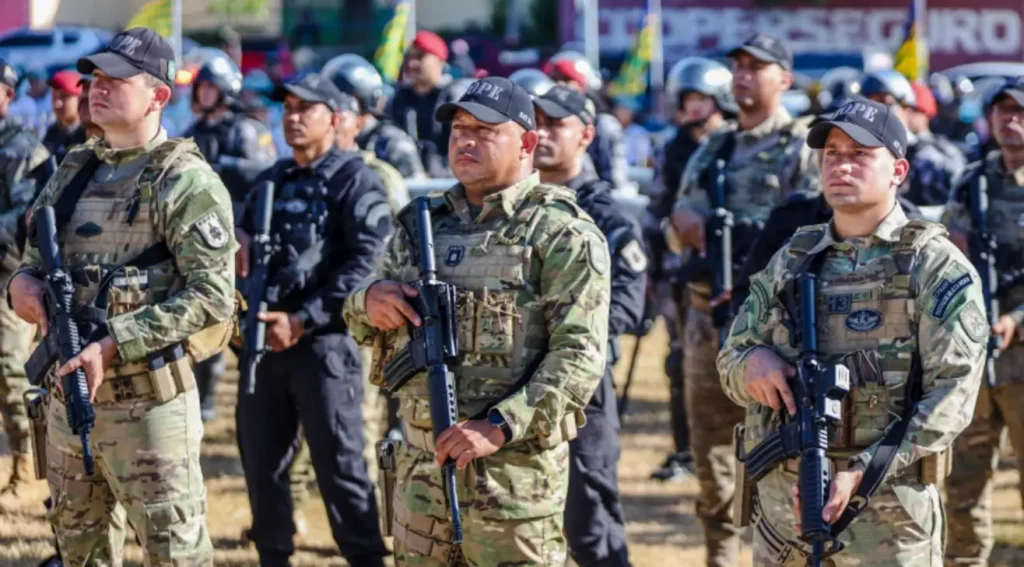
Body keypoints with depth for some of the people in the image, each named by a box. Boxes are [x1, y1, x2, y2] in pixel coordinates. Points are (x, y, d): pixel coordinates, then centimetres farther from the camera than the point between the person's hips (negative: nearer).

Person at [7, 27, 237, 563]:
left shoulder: (185, 180, -10)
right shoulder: (74, 171, 13)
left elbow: (212, 297, -17)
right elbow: (34, 258, 22)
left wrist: (114, 344, -22)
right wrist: (22, 283, -4)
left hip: (149, 402, -7)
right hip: (68, 394, 8)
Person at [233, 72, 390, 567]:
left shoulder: (355, 180, -4)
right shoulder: (272, 180, 19)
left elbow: (365, 263, -13)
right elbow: (244, 243, 25)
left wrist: (302, 320, -17)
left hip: (324, 340, -7)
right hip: (263, 340, 7)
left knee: (339, 463, -8)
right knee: (261, 458, 10)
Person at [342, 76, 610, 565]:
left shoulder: (562, 233, -7)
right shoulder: (424, 224, 14)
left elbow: (580, 355, -14)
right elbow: (363, 325, 20)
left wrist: (501, 426, -23)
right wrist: (370, 301, -5)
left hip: (513, 466, -6)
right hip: (422, 465, 6)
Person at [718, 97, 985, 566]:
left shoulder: (937, 267, -3)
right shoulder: (790, 262, 13)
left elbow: (951, 395, -11)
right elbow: (729, 362, 17)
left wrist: (863, 474, -21)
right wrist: (750, 362, -9)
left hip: (888, 510, -5)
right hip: (781, 504, 5)